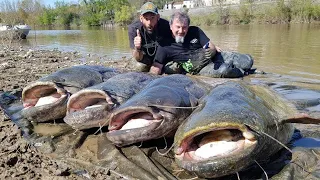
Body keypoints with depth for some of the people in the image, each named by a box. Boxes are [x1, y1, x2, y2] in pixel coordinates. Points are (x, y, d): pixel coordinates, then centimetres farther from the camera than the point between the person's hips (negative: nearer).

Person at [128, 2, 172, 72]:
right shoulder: (133, 29, -28)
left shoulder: (165, 25, -30)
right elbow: (138, 59, -25)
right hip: (146, 56, 1)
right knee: (141, 66, -19)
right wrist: (137, 48, -47)